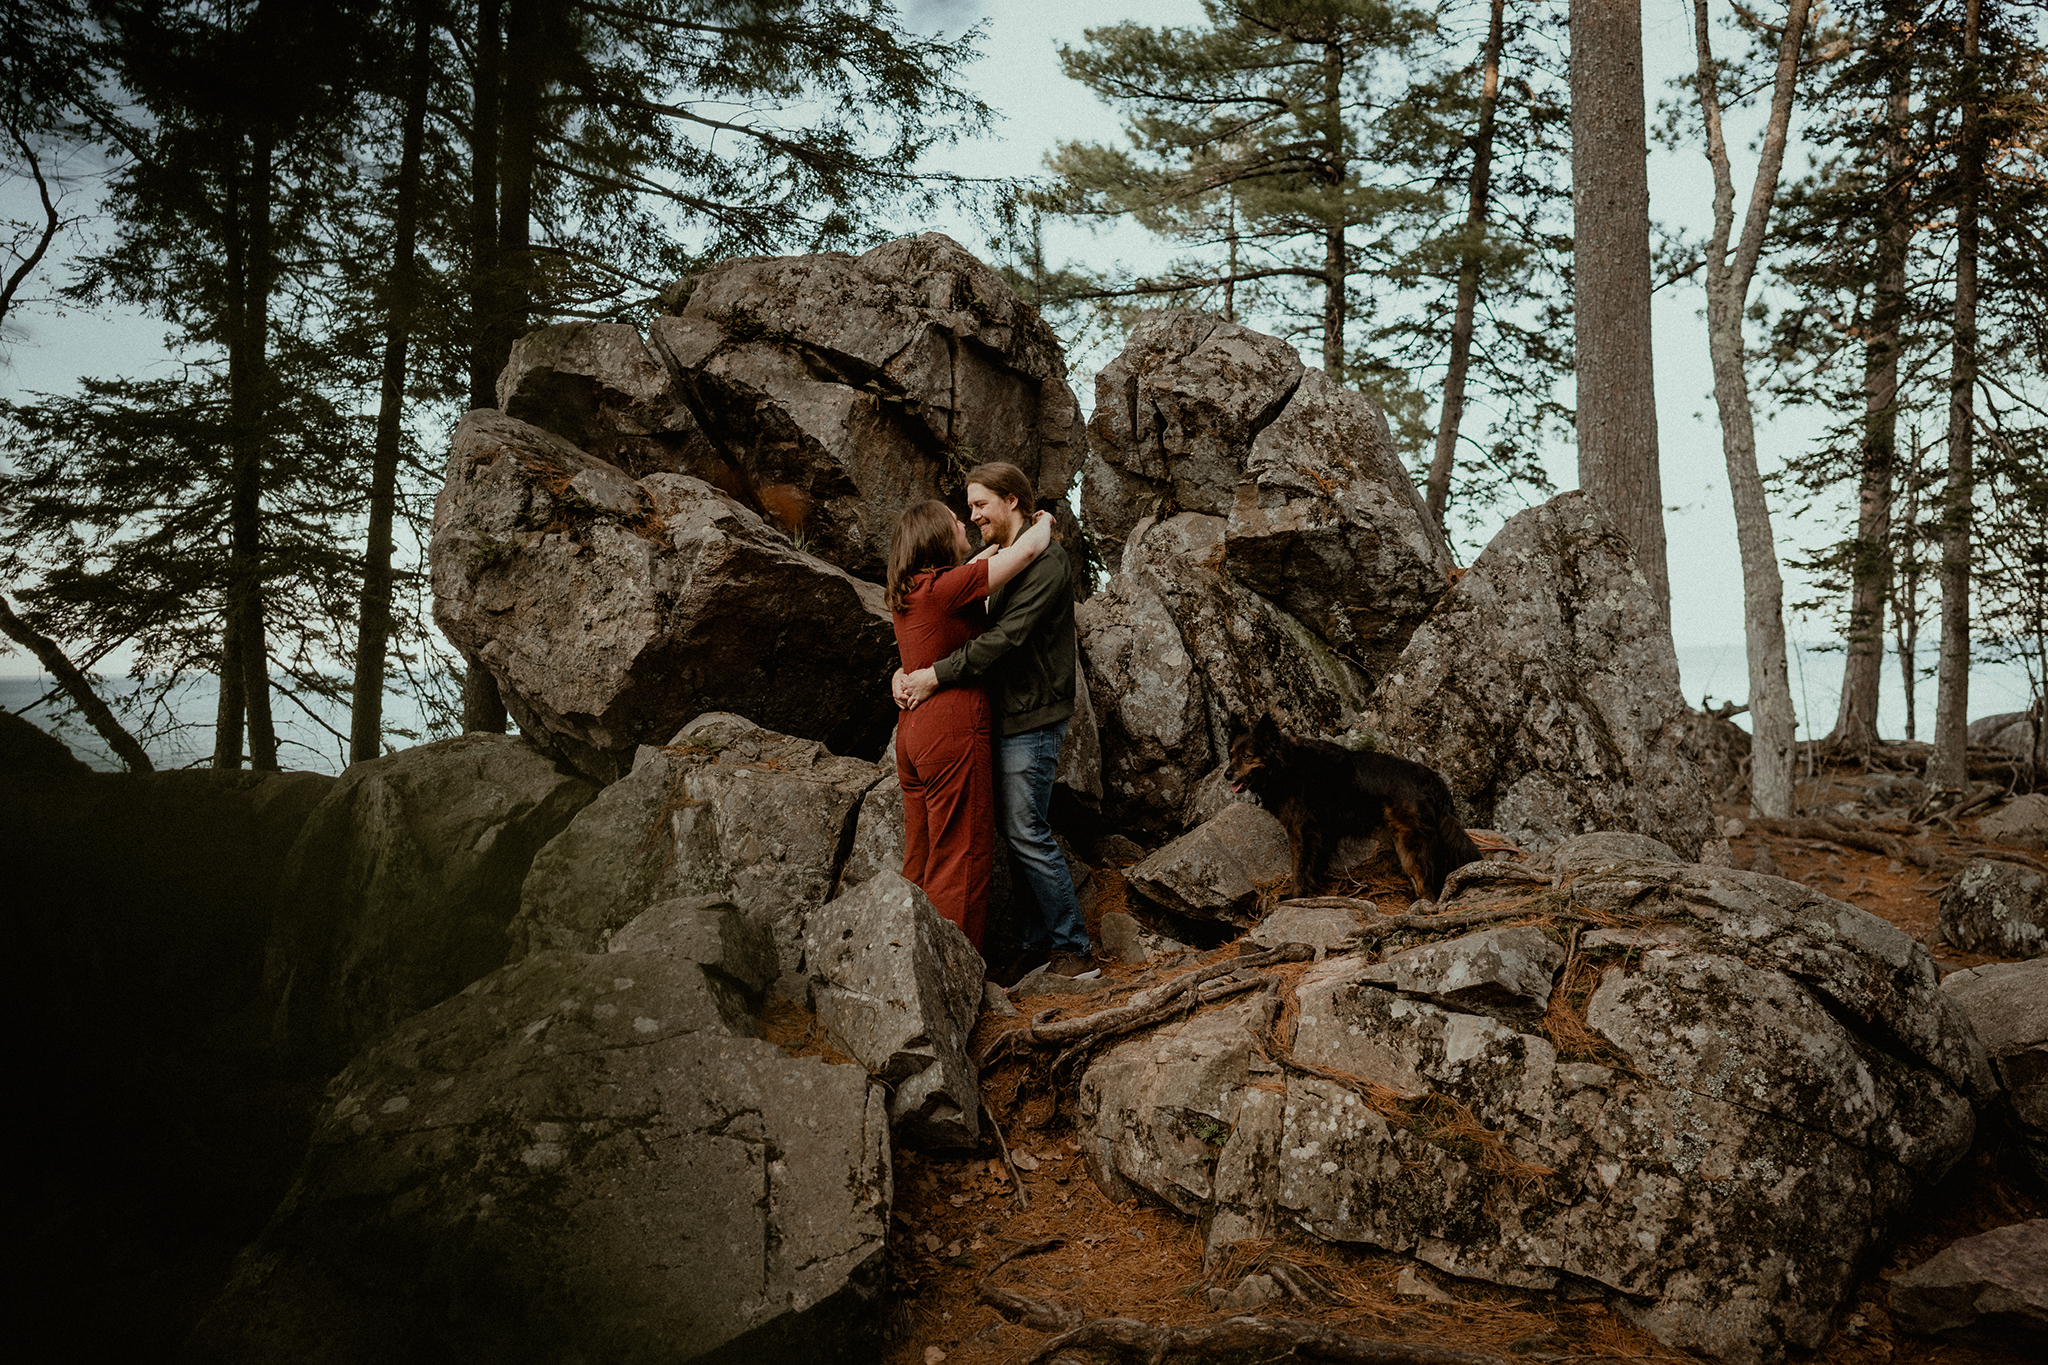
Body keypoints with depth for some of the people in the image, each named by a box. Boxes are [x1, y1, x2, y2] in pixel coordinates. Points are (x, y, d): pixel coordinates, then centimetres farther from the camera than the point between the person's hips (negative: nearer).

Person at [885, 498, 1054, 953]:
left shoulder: (905, 592, 9)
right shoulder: (947, 587, -16)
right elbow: (1028, 550, -13)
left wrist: (1004, 541, 32)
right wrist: (1045, 522, 7)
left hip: (912, 732, 9)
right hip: (954, 733, -9)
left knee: (920, 859, 14)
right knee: (962, 862, -2)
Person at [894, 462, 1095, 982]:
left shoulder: (1046, 562, -14)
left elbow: (1004, 639, -23)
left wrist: (934, 676, -22)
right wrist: (906, 670, -2)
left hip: (1032, 720, -9)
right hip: (1004, 716, 9)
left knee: (1027, 833, -6)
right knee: (1016, 831, 11)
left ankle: (1072, 947, 3)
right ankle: (1037, 943, 19)